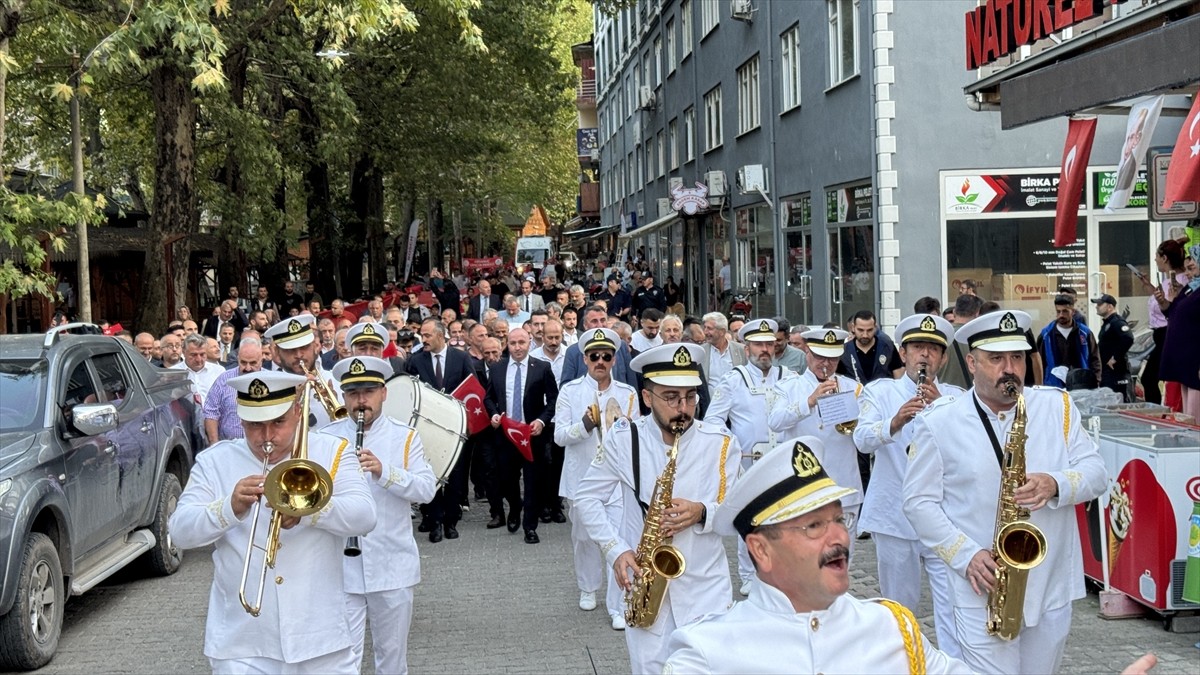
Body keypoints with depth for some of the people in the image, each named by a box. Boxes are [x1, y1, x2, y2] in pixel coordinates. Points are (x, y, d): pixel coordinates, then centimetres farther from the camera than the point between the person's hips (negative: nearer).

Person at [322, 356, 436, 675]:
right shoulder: (326, 438, 3)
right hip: (341, 565, 0)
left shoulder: (405, 437, 1)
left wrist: (384, 471, -23)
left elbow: (427, 489, -9)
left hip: (392, 565, 1)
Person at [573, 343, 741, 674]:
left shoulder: (721, 444, -4)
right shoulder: (623, 439, -4)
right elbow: (587, 498, 3)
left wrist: (702, 513, -21)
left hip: (706, 589, 0)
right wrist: (615, 549, -9)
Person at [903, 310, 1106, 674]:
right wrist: (966, 556, -14)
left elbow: (1096, 472, 3)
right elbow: (918, 501, -2)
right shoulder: (939, 421, -3)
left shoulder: (1058, 406, 5)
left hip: (1053, 588, 3)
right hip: (983, 590, -3)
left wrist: (1056, 484, -19)